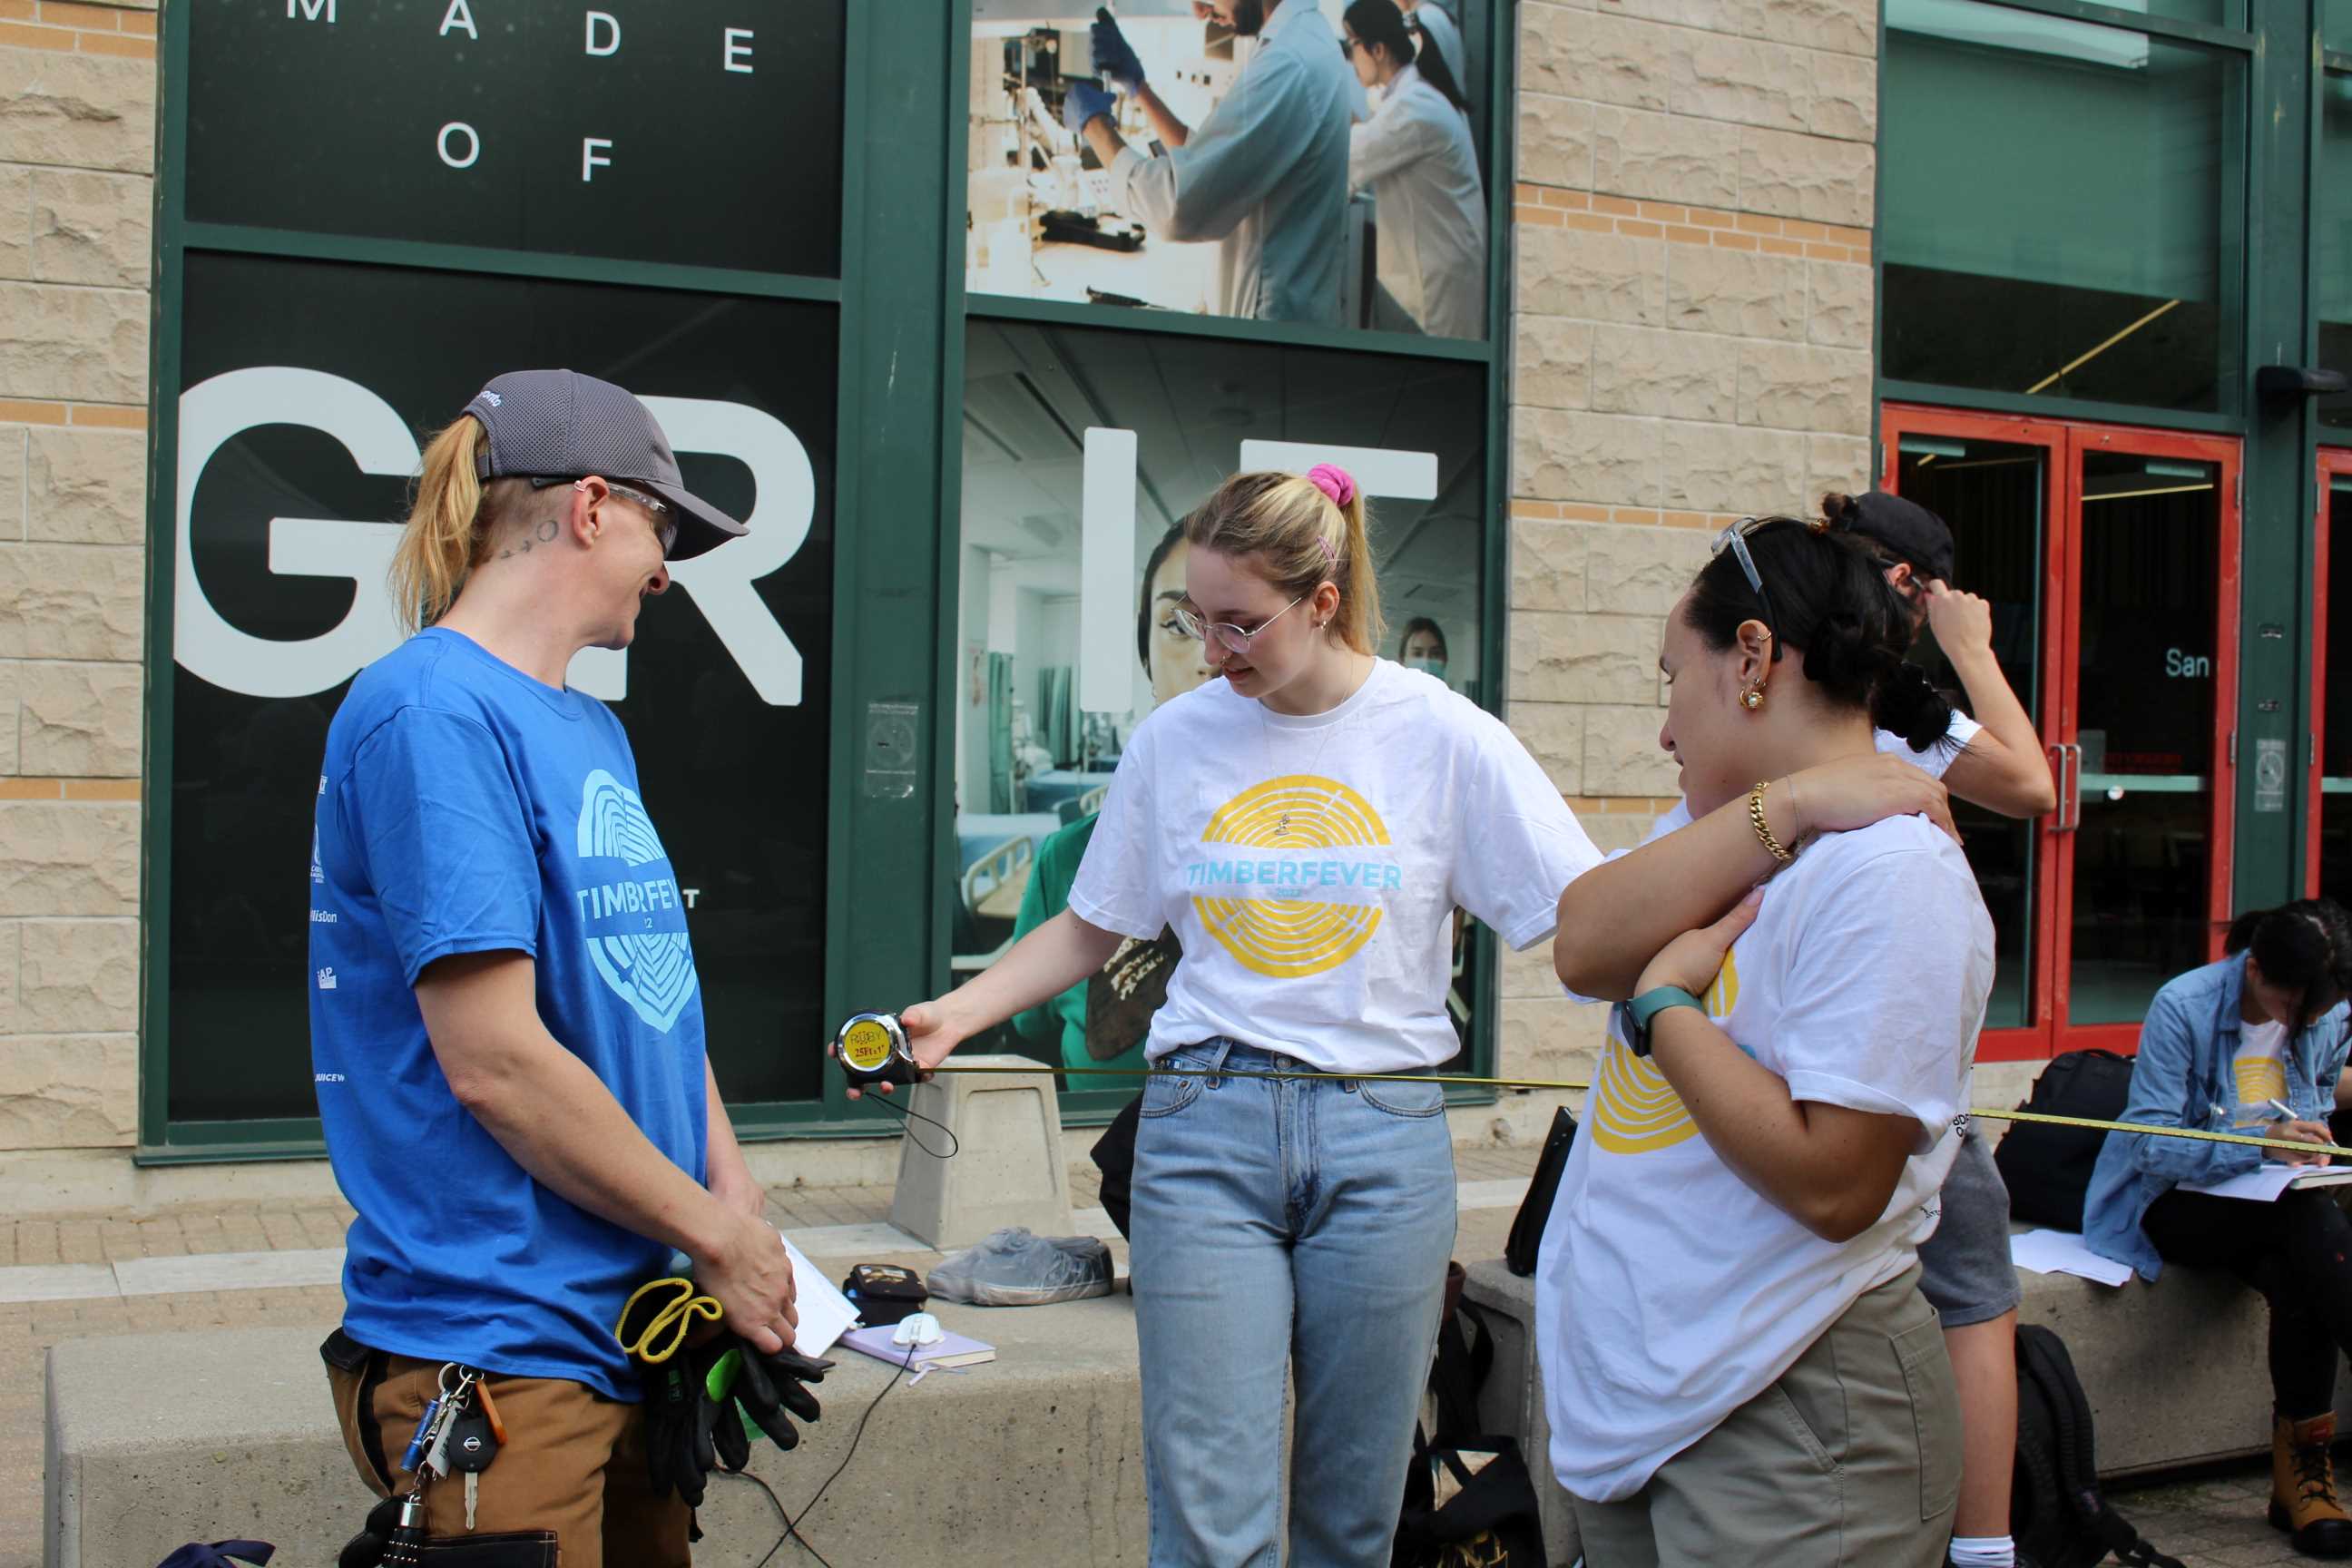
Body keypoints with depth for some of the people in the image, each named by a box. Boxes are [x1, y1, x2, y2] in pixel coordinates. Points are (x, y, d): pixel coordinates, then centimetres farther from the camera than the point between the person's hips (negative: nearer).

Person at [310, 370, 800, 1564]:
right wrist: (718, 1236, -10)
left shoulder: (593, 733, 13)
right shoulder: (435, 711, -16)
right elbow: (495, 1062, -21)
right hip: (500, 1352, -9)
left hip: (633, 1332, 9)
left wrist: (734, 1191, 1)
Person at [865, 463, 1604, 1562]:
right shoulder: (1175, 739, 5)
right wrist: (954, 1015, 0)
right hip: (1206, 1127, 1)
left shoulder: (1442, 735, -1)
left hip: (1383, 1135, 0)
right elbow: (1089, 930, 13)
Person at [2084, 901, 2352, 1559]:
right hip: (2174, 1203, -5)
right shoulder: (2183, 1008, -16)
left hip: (2267, 1201, 5)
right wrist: (2261, 1141, -29)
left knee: (2297, 1276, -32)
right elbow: (2150, 1144, -17)